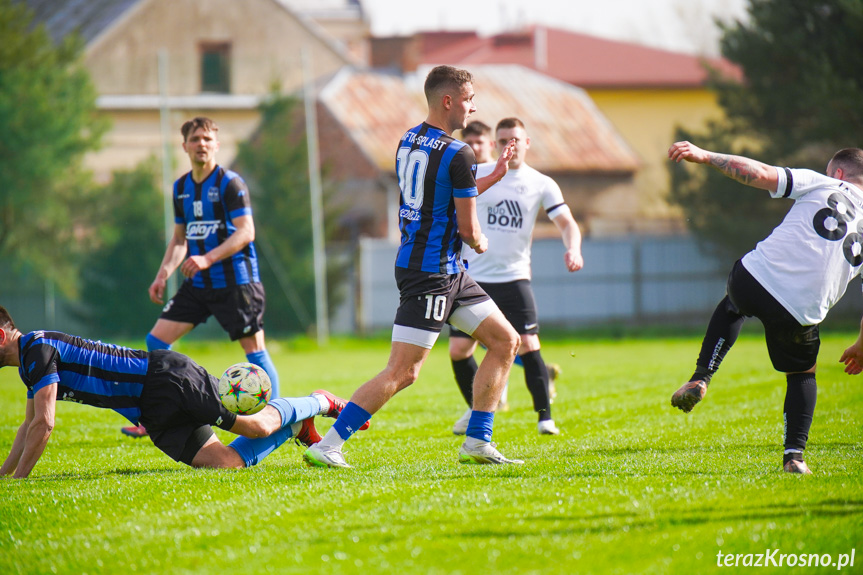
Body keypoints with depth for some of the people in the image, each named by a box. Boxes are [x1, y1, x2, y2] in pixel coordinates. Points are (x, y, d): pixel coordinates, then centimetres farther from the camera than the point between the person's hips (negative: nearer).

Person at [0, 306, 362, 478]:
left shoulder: (38, 350, -17)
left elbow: (44, 424, -24)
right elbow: (30, 426, 24)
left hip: (168, 378, -8)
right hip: (159, 416, 8)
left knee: (256, 426, -10)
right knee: (227, 461, 0)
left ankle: (318, 403, 15)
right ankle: (296, 426, 19)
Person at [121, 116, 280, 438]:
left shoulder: (230, 183, -9)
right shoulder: (181, 188, 11)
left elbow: (246, 233, -17)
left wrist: (208, 258, -26)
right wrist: (163, 275, 9)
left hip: (235, 282, -7)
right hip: (198, 284, 7)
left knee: (253, 348, -5)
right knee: (157, 341, 1)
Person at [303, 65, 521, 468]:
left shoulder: (408, 141, 12)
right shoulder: (457, 155, -16)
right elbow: (468, 228, -13)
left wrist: (493, 177, 24)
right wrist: (480, 244, 10)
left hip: (448, 273, 10)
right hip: (431, 274, -10)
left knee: (506, 341, 13)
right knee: (402, 372, -11)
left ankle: (477, 443, 12)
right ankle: (327, 446, -11)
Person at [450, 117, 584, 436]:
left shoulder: (541, 185, 2)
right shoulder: (476, 175, 2)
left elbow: (566, 222, -5)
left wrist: (573, 249, -23)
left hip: (514, 278, -1)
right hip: (473, 277, 1)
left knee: (527, 346, -14)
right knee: (458, 349, -2)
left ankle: (545, 415, -3)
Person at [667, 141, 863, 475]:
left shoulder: (820, 185, 10)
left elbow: (761, 175, 0)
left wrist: (705, 156, 7)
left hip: (753, 279, 0)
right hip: (799, 316, 0)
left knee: (732, 306, 37)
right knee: (802, 374, 27)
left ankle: (701, 378, 23)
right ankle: (794, 456, 15)